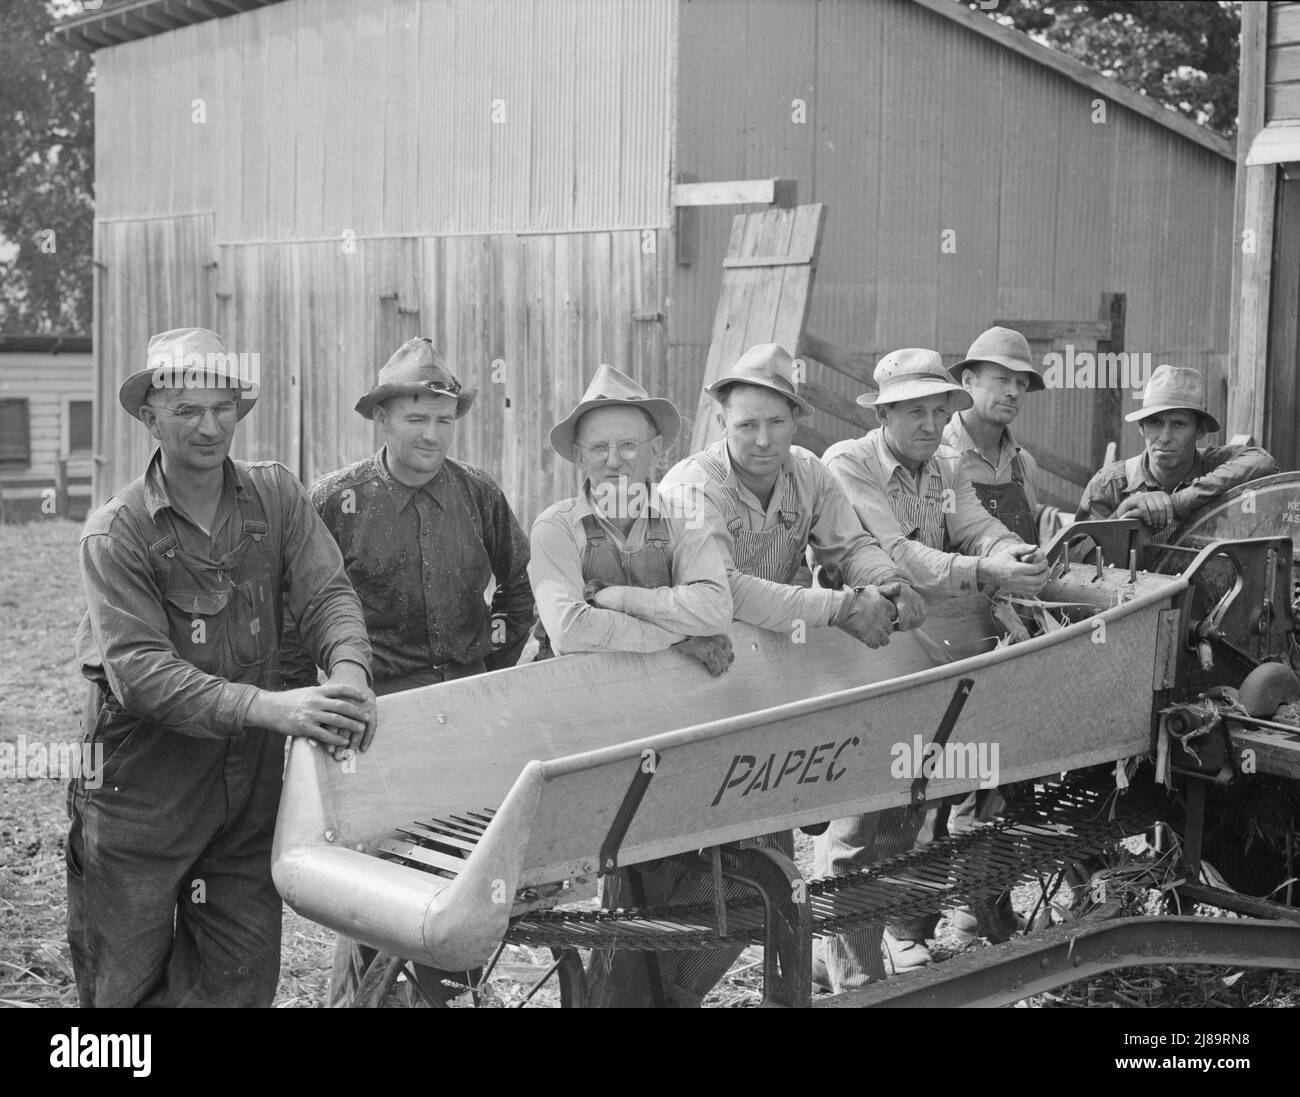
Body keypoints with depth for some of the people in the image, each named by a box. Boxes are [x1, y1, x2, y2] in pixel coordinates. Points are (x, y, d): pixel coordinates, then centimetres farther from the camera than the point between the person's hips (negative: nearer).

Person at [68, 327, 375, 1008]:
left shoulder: (275, 495, 2)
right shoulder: (116, 533, -10)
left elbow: (327, 594, -5)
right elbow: (139, 672, -20)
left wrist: (347, 672, -28)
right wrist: (268, 706, -31)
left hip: (250, 784, 3)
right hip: (143, 791, -3)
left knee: (243, 980, 7)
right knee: (128, 983, 8)